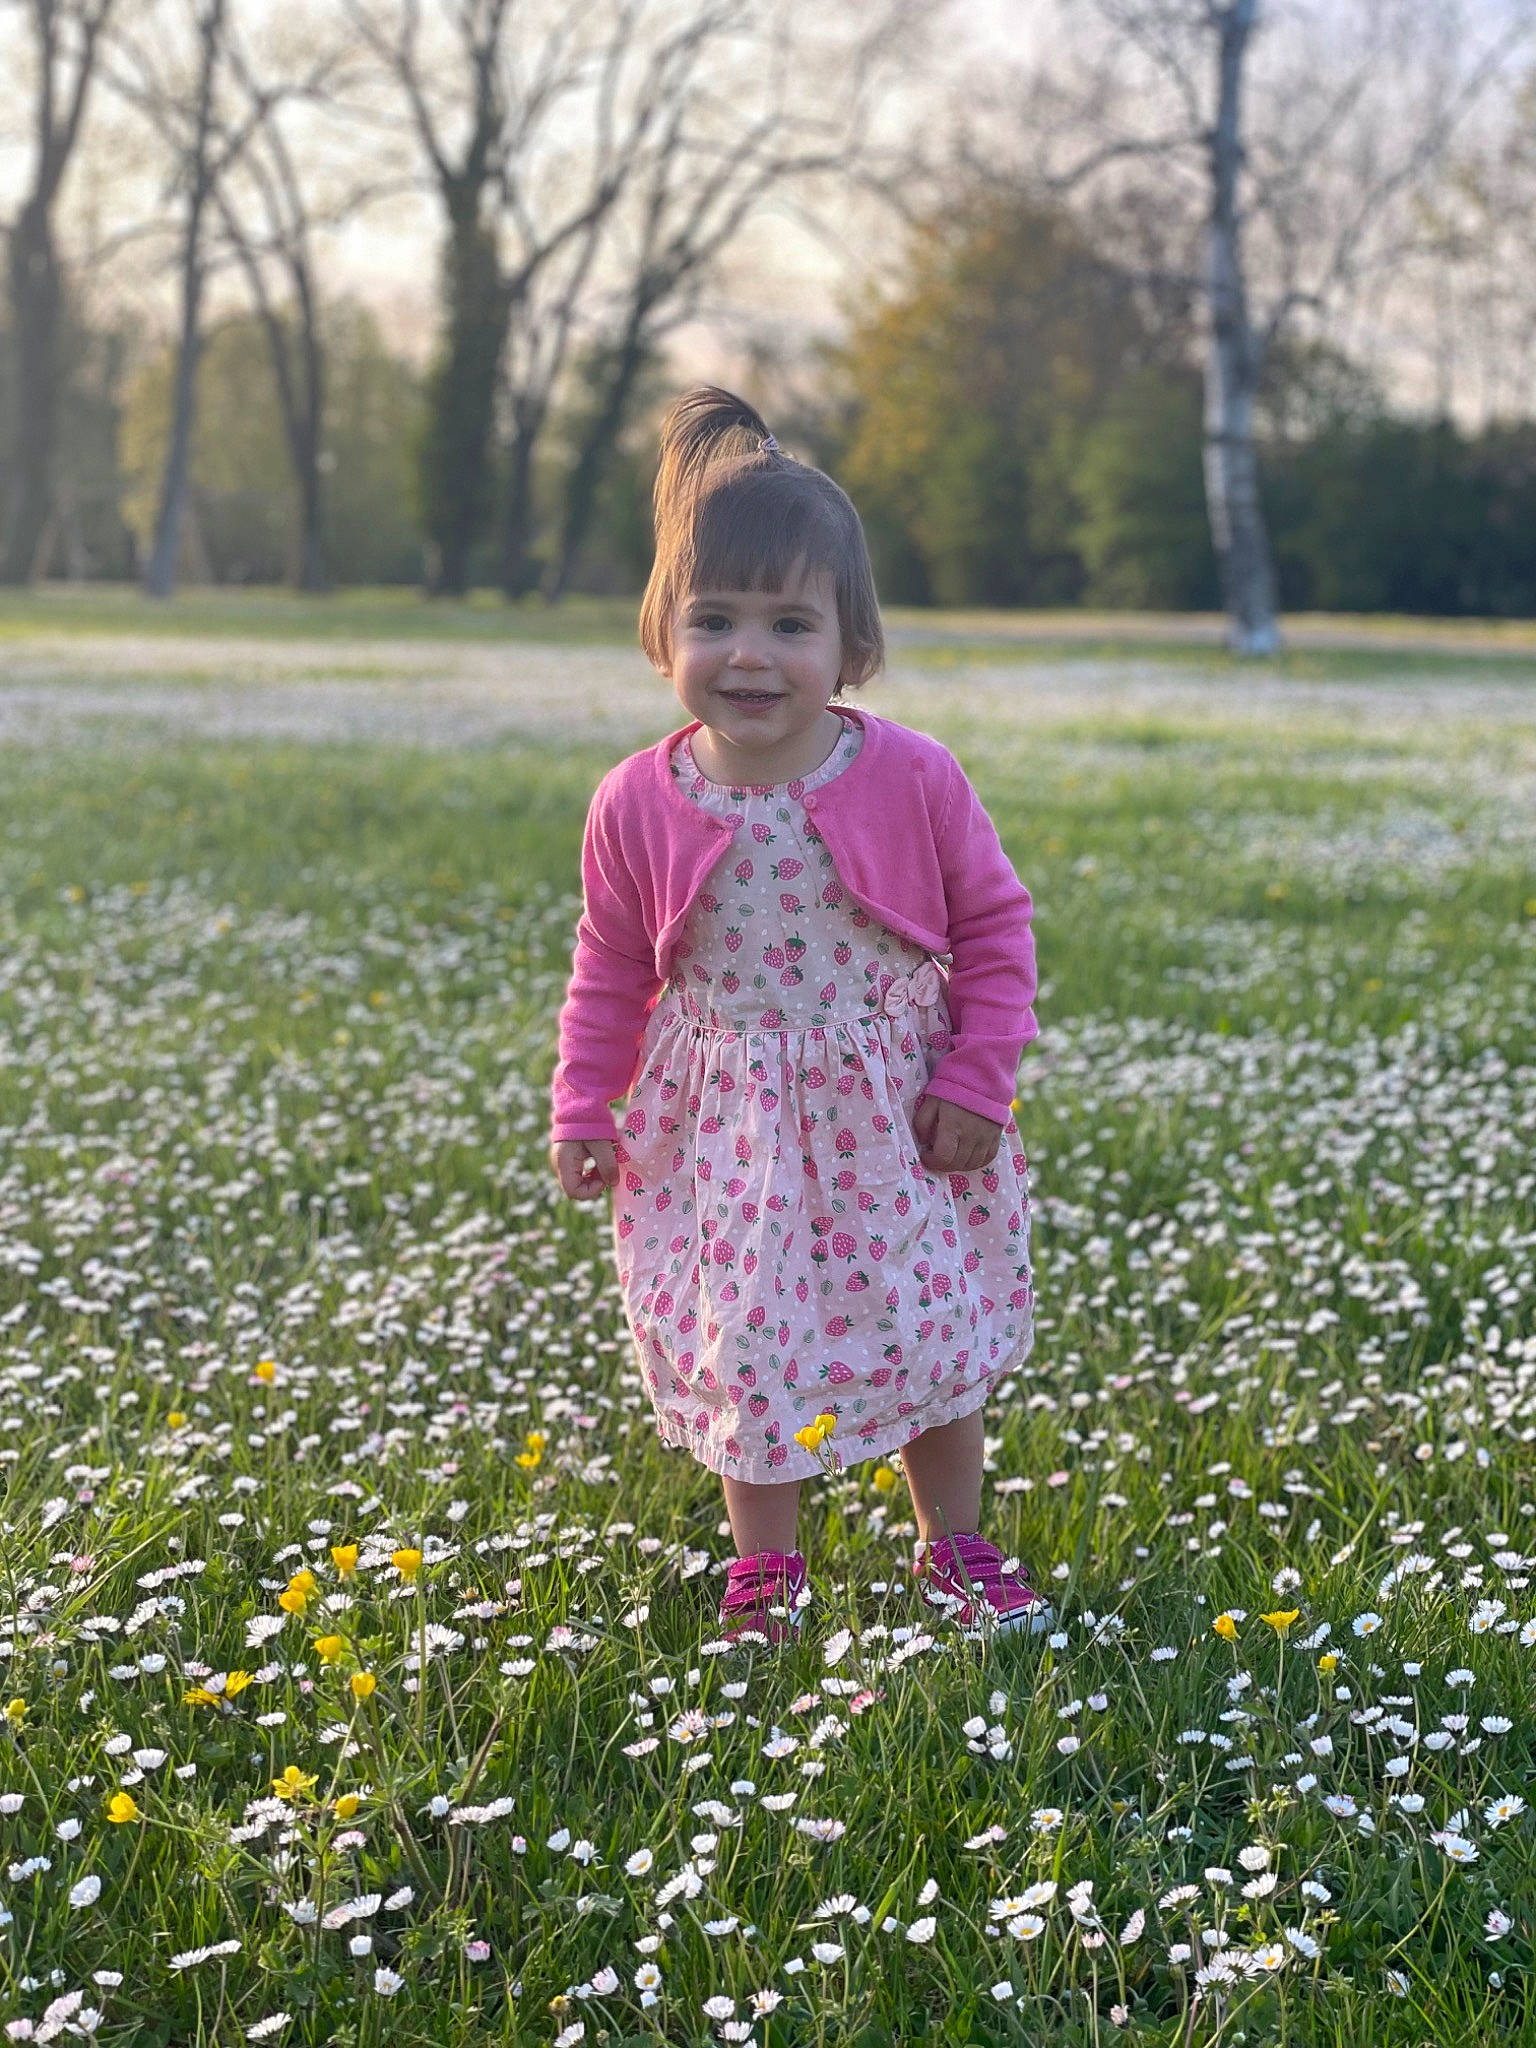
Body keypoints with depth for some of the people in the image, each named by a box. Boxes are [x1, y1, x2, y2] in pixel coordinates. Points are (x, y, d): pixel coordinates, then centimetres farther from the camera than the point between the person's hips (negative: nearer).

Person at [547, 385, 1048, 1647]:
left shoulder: (913, 781, -15)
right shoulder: (639, 807, -10)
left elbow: (995, 927, -3)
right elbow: (609, 976, 3)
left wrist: (975, 1080, -8)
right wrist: (585, 1114, 0)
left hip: (891, 1115, 0)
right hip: (725, 1132, 1)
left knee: (930, 1339, 13)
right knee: (746, 1351, 8)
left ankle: (957, 1551, 36)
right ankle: (766, 1570, 30)